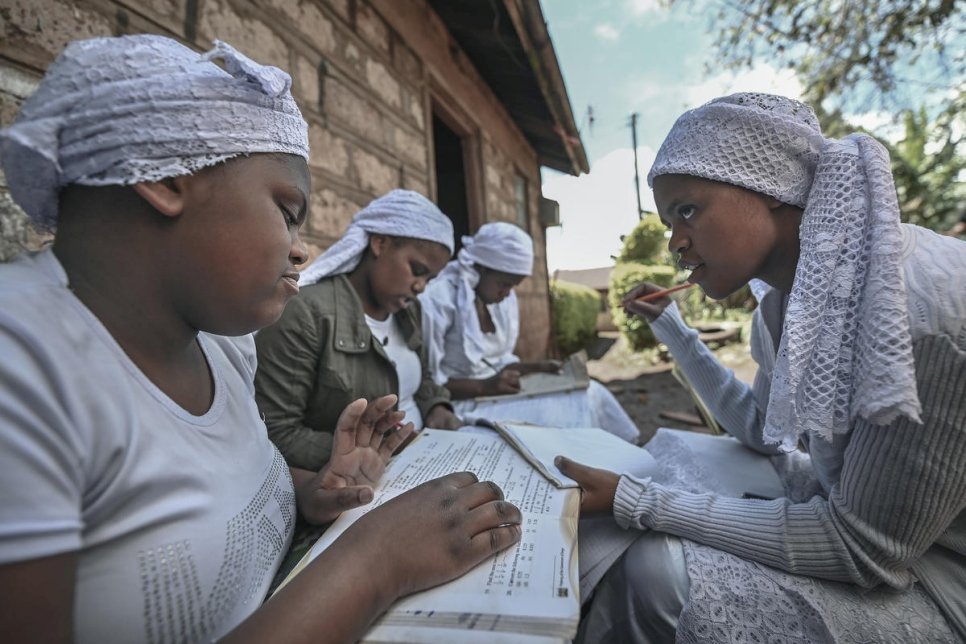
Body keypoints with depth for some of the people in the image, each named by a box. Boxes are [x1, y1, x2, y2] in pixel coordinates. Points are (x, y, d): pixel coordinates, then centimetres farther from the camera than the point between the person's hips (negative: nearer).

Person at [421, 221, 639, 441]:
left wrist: (536, 367, -3)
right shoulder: (437, 300, -17)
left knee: (589, 394, -8)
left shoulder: (502, 298, 5)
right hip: (460, 404, -7)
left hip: (493, 391, 7)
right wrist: (484, 386, -25)